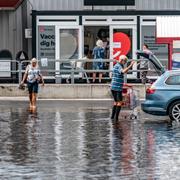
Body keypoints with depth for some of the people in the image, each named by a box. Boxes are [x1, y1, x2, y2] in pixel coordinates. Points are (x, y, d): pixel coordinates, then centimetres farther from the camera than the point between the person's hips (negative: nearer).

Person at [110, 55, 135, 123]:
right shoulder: (118, 66, -13)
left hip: (113, 87, 9)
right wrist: (130, 65, -38)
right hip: (118, 87, -9)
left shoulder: (115, 66, 17)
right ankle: (116, 118, -11)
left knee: (116, 102, 18)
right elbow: (123, 71, -36)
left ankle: (112, 116, 14)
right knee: (119, 102, -5)